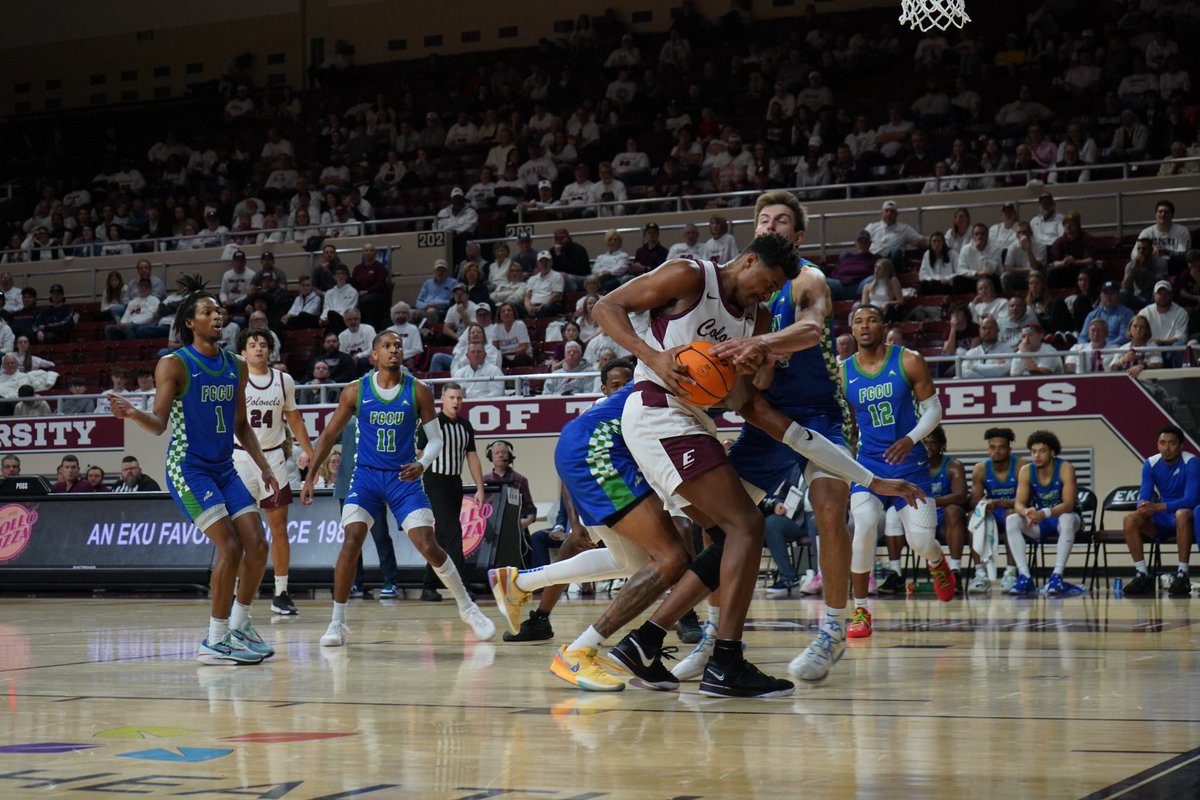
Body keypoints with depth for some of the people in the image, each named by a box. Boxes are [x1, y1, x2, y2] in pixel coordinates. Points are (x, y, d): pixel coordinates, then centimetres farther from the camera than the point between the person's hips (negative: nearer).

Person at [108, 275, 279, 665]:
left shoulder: (235, 366, 10)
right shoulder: (174, 364, -8)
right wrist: (132, 414, -32)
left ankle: (239, 627, 19)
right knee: (230, 547, -17)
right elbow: (159, 424, -13)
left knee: (257, 546, 0)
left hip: (224, 468, 7)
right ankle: (215, 643, -7)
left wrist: (264, 466, 11)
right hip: (188, 467, -7)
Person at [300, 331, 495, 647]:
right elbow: (329, 434, 6)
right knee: (351, 541, -17)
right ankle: (337, 622, -7)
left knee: (429, 547, -9)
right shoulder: (355, 391, -3)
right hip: (366, 476, 1)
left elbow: (436, 438, 1)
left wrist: (422, 464, -19)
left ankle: (468, 608, 11)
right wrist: (310, 476, 3)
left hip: (404, 478, 0)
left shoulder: (418, 391, -5)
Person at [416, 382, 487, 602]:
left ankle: (429, 586, 17)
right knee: (452, 532, -16)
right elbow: (418, 456, -7)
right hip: (435, 483, -6)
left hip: (455, 484, 6)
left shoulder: (465, 425, 10)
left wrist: (480, 488, 7)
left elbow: (472, 458, 13)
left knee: (442, 538, 10)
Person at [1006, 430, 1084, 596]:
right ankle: (1024, 577, -28)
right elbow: (1018, 504, -15)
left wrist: (1045, 513, -46)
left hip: (1062, 516, -4)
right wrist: (1027, 512, -40)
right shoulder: (1026, 471, -9)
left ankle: (1057, 576, -40)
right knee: (1011, 520, -23)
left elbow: (1068, 505, -28)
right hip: (1040, 520, 4)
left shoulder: (1065, 469, -19)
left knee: (1067, 519, -39)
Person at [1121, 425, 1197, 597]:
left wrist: (1158, 507, -37)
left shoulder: (1191, 463, -16)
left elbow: (1191, 500, -25)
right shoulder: (1151, 464, -2)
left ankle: (1182, 575, -35)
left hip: (1186, 516, -4)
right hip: (1162, 520, 4)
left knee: (1182, 514, -39)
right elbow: (1144, 497, -4)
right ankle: (1142, 575, -17)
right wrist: (1144, 506, -31)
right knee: (1130, 519, -21)